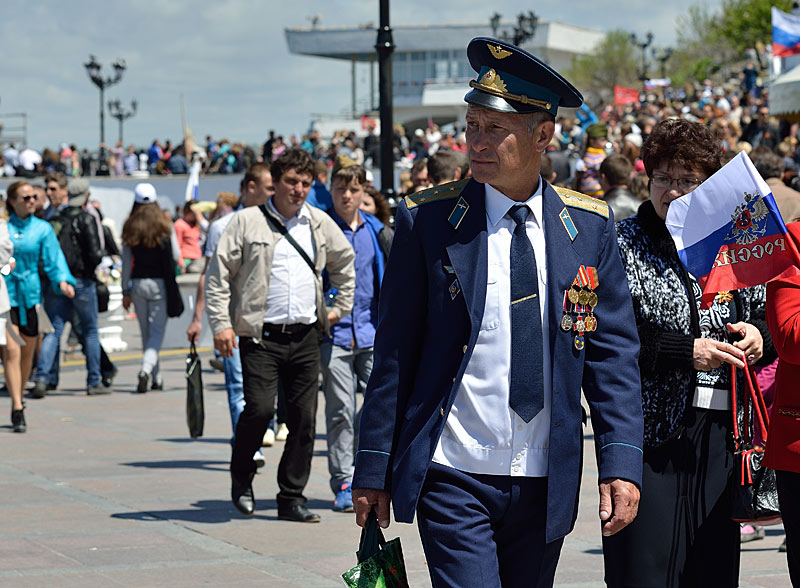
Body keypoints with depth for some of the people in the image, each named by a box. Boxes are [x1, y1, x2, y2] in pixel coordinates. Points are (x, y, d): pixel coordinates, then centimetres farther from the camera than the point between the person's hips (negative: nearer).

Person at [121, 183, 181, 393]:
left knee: (146, 332, 13)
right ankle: (147, 368, -24)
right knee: (157, 330, -1)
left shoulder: (130, 228, 1)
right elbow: (176, 256, -1)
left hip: (137, 283, 2)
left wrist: (126, 291, 8)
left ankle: (156, 378, 18)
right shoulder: (165, 225, -4)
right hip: (159, 282, -2)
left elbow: (126, 262, 2)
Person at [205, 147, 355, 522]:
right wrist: (221, 323, -6)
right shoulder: (247, 222, 0)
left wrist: (341, 306, 23)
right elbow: (218, 274, 0)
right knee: (259, 408, -16)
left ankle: (292, 498, 10)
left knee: (304, 418, 1)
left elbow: (344, 263, 29)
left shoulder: (320, 224, 12)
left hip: (305, 337, 4)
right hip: (261, 337, -4)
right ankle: (241, 477, 11)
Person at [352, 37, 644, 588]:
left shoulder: (589, 226, 4)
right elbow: (395, 353, 1)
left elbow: (613, 354, 5)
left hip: (546, 483, 3)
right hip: (453, 480, -3)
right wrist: (373, 470, 0)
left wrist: (621, 461, -6)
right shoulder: (426, 220, -2)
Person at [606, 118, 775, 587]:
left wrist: (759, 337, -1)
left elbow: (765, 318, 22)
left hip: (723, 436, 4)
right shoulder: (623, 244, 0)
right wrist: (683, 353, -17)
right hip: (652, 433, -4)